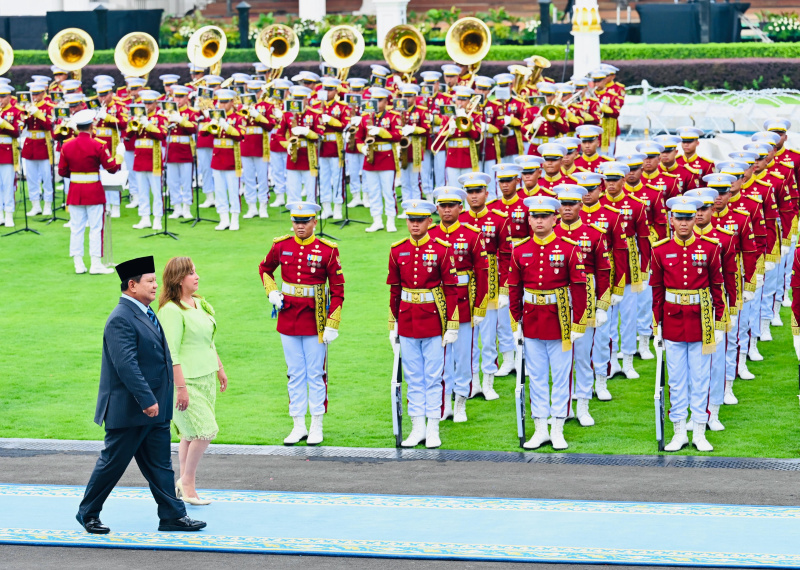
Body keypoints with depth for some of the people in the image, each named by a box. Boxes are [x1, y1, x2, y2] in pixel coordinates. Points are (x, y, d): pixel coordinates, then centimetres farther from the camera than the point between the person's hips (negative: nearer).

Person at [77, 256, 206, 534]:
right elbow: (126, 365, -26)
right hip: (128, 410, -9)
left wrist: (158, 400, 21)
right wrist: (147, 400, -28)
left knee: (160, 465, 9)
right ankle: (88, 513, 17)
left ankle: (172, 515, 12)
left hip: (154, 408, 9)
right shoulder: (121, 320, -19)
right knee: (112, 463, 3)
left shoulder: (145, 313, 13)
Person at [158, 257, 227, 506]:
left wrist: (220, 369, 25)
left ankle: (185, 485, 20)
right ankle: (187, 482, 4)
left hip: (205, 377, 8)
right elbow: (171, 354, -19)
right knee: (205, 431, -12)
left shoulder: (199, 303, 11)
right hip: (186, 380, -8)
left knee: (192, 434, 12)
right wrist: (181, 388, -22)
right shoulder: (171, 310, -17)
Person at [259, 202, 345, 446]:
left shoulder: (327, 250, -8)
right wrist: (272, 293, 3)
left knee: (316, 373, 3)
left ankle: (317, 427, 12)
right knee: (295, 374, 9)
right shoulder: (281, 246, 1)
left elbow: (337, 290, -5)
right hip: (288, 318, 3)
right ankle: (299, 427, 16)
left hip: (315, 319, -3)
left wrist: (332, 326, -9)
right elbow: (265, 269, 21)